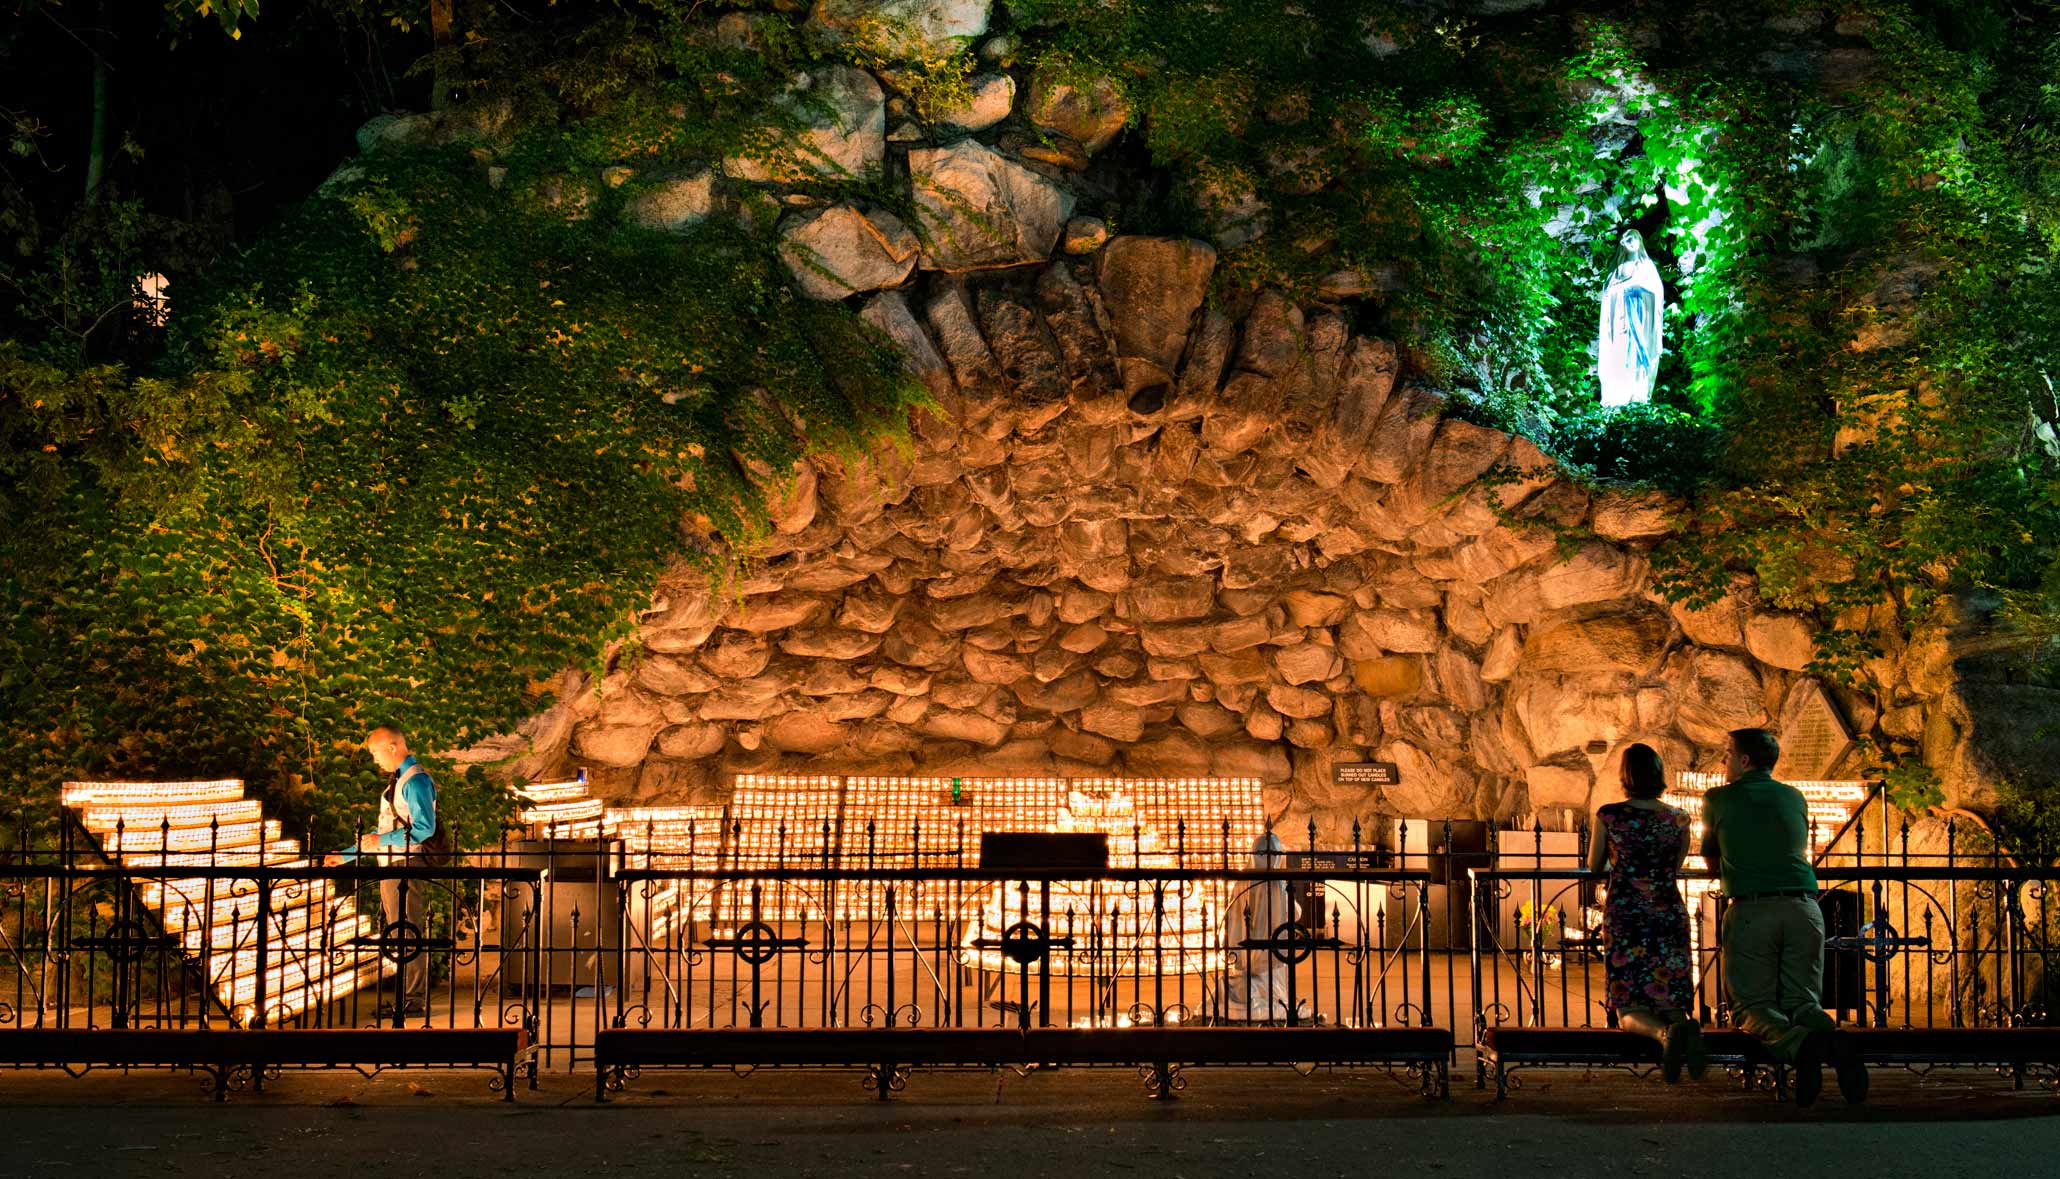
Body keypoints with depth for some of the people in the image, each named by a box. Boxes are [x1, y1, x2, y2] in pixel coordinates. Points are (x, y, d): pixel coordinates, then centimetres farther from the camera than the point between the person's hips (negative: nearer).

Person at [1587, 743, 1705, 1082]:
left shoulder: (1609, 816, -2)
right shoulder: (1678, 819, 6)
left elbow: (1593, 867, 11)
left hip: (1623, 916, -2)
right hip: (1670, 914, 3)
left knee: (1630, 1012, 0)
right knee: (1669, 1002, 9)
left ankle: (1664, 1033, -34)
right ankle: (1685, 1026, -28)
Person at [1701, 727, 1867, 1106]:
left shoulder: (1718, 799, 11)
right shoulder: (1795, 798, 20)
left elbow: (1711, 861, 25)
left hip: (1750, 909, -3)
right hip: (1803, 907, 3)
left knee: (1754, 1004, 1)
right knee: (1802, 1001, 9)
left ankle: (1800, 1045, -32)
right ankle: (1833, 1039, -26)